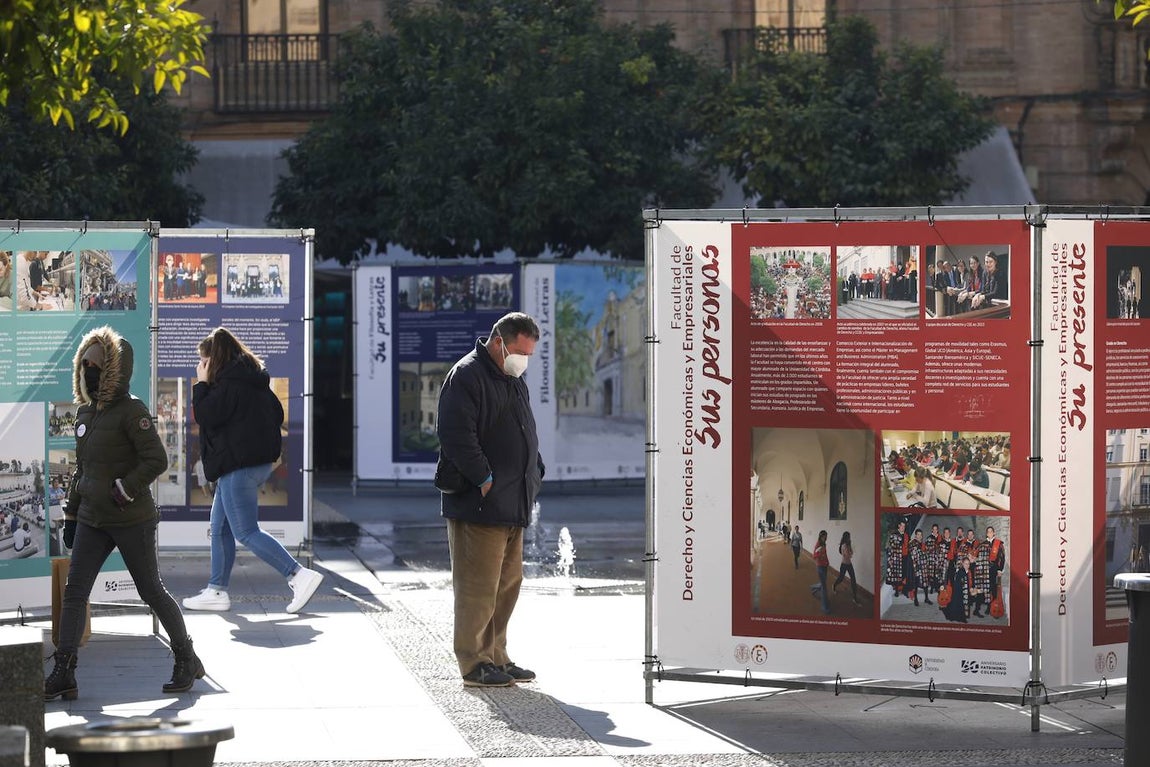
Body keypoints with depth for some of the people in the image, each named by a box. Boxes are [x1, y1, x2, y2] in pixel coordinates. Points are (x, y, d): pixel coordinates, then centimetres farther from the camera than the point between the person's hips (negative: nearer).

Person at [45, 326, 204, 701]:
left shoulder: (131, 412, -12)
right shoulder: (85, 412, 12)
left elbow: (156, 460, -18)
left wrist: (123, 492, -21)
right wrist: (71, 515, 19)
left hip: (132, 521, -7)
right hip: (92, 521, 7)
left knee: (151, 591, 3)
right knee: (74, 591, -4)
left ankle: (187, 660, 20)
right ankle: (63, 674, -7)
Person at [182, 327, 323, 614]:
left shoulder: (228, 383, -15)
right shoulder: (255, 380, 14)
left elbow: (205, 415, -16)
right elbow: (277, 414, 19)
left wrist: (201, 383, -5)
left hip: (239, 466, -10)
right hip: (259, 461, 10)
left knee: (246, 532, -9)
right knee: (219, 527, 16)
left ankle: (299, 575, -16)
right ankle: (216, 591, 19)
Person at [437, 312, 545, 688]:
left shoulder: (513, 380, 19)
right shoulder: (466, 376, -11)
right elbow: (457, 435, -20)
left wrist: (534, 473, 17)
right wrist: (485, 480, -19)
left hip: (512, 506, 10)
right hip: (478, 505, -10)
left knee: (507, 584, 13)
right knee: (478, 586, -6)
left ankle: (496, 657, 21)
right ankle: (474, 664, -2)